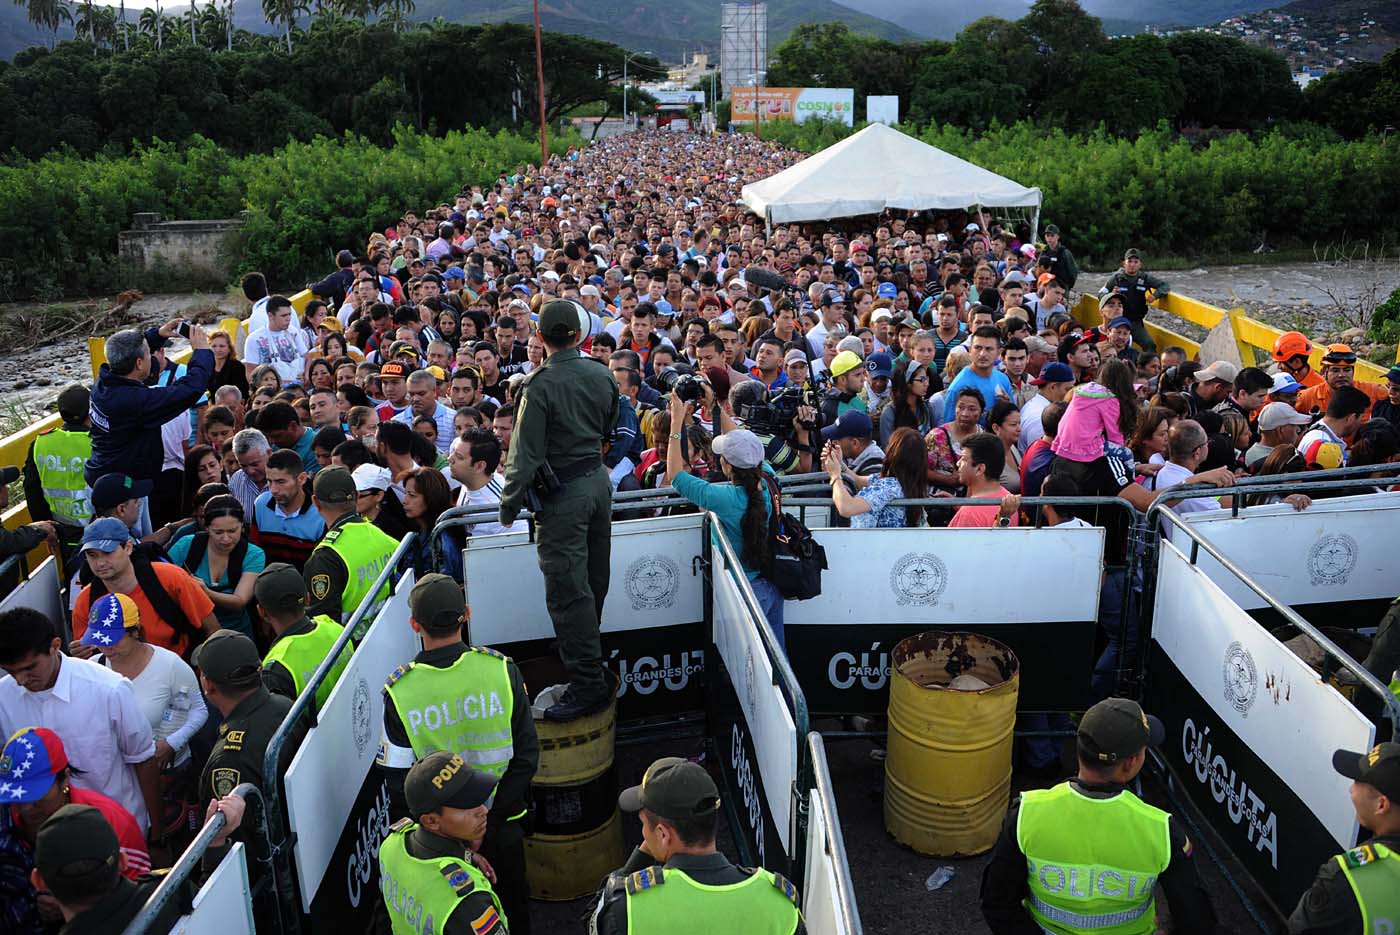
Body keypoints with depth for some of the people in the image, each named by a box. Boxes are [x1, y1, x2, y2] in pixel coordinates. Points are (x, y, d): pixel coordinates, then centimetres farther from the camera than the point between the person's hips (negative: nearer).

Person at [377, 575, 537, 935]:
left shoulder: (399, 690, -20)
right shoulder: (501, 669, -18)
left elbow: (398, 780, -12)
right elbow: (526, 754, -12)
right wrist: (493, 812, -3)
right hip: (502, 823, 1)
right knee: (512, 903, 25)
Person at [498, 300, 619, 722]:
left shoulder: (540, 385, -18)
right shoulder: (602, 375, 2)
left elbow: (525, 454, -17)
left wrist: (509, 505, -8)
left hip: (564, 493, -7)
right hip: (599, 481, 7)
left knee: (567, 590, -3)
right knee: (594, 580, 18)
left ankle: (588, 685, -1)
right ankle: (588, 655, 34)